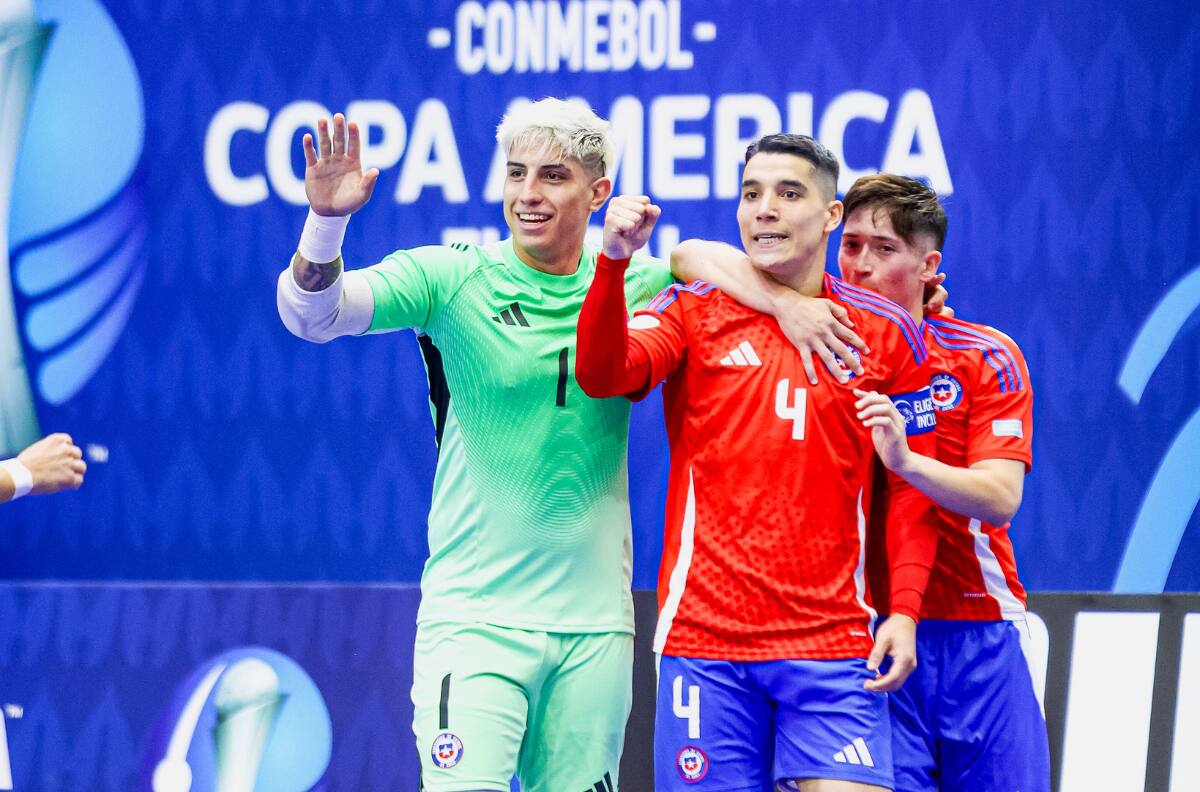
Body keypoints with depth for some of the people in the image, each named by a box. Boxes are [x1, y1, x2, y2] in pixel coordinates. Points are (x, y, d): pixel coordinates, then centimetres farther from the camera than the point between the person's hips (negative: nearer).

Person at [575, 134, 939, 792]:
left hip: (833, 639, 0)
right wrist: (613, 262, -27)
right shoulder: (693, 311, 5)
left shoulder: (887, 333, 6)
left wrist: (905, 610, -1)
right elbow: (601, 374, -12)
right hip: (703, 635, 0)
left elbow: (911, 486, 9)